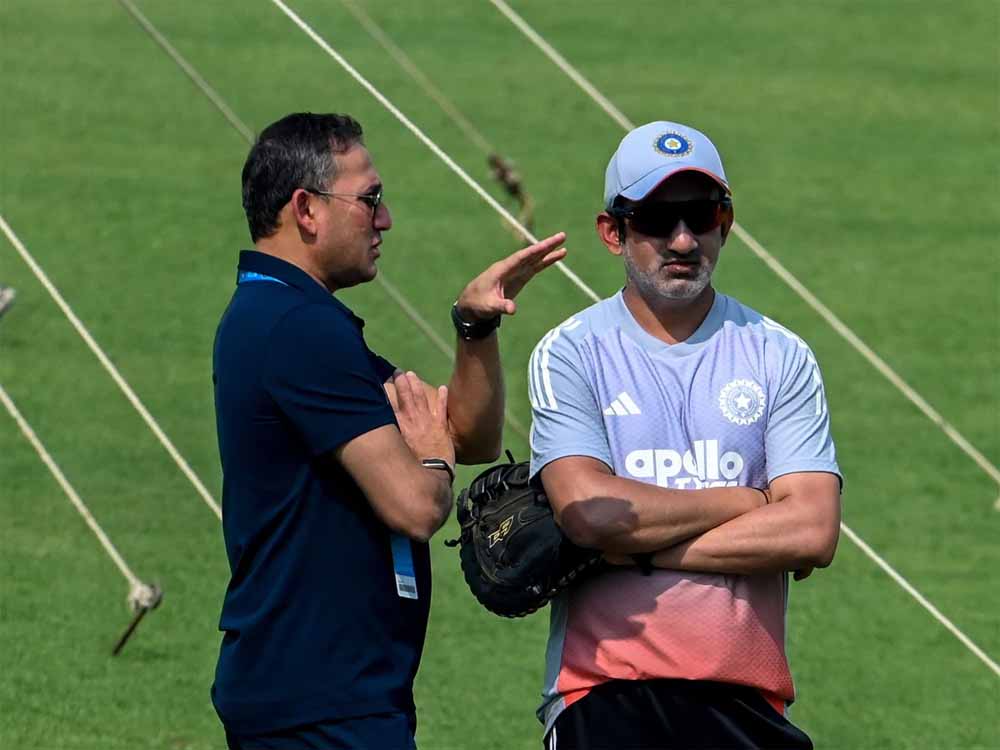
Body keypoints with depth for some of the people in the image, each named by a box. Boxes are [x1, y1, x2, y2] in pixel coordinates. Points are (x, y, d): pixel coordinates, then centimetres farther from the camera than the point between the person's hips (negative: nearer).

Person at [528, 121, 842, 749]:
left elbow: (813, 532, -5)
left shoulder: (779, 357, 7)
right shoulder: (570, 355, 3)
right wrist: (751, 503, -4)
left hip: (747, 697, 2)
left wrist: (639, 550, -9)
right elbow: (589, 511, -12)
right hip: (605, 694, -2)